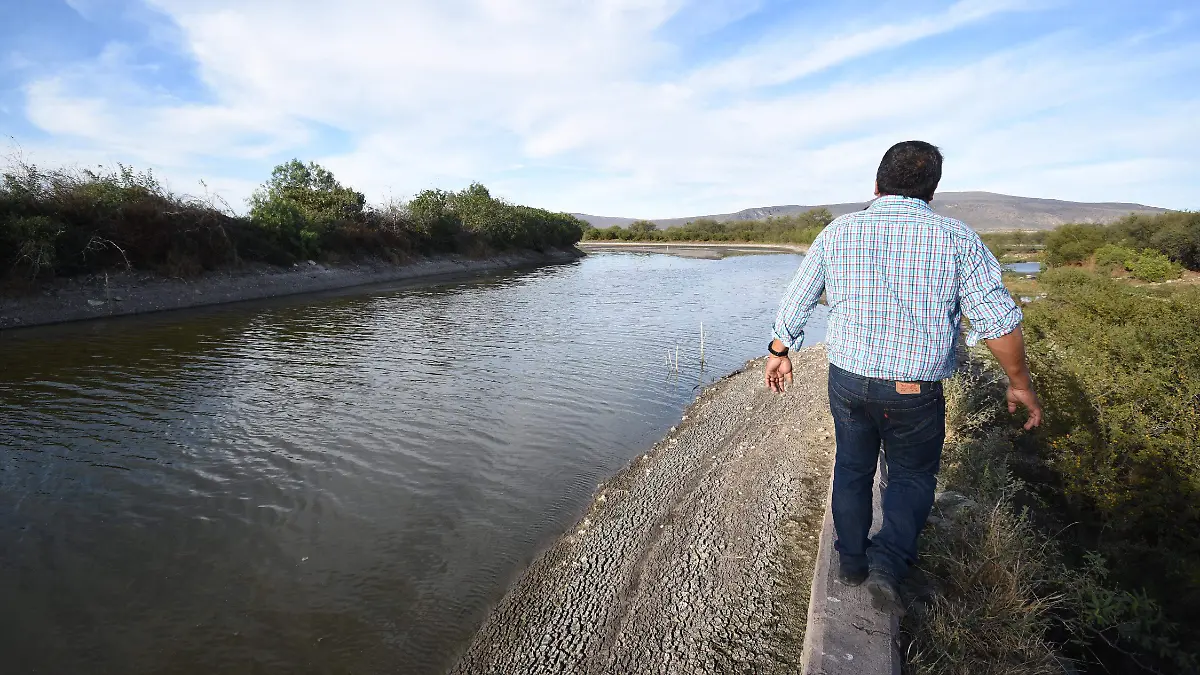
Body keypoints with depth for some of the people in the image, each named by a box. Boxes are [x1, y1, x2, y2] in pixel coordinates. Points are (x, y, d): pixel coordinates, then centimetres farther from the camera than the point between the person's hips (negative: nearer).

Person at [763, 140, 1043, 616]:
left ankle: (851, 560, 34)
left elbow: (794, 304, 3)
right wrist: (1020, 384, 6)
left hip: (847, 380, 2)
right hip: (915, 392, -1)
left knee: (852, 469, 20)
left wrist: (779, 353, 16)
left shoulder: (838, 232, -2)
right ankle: (888, 563, 4)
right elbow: (999, 320, -7)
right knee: (913, 476, 20)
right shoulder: (957, 239, -7)